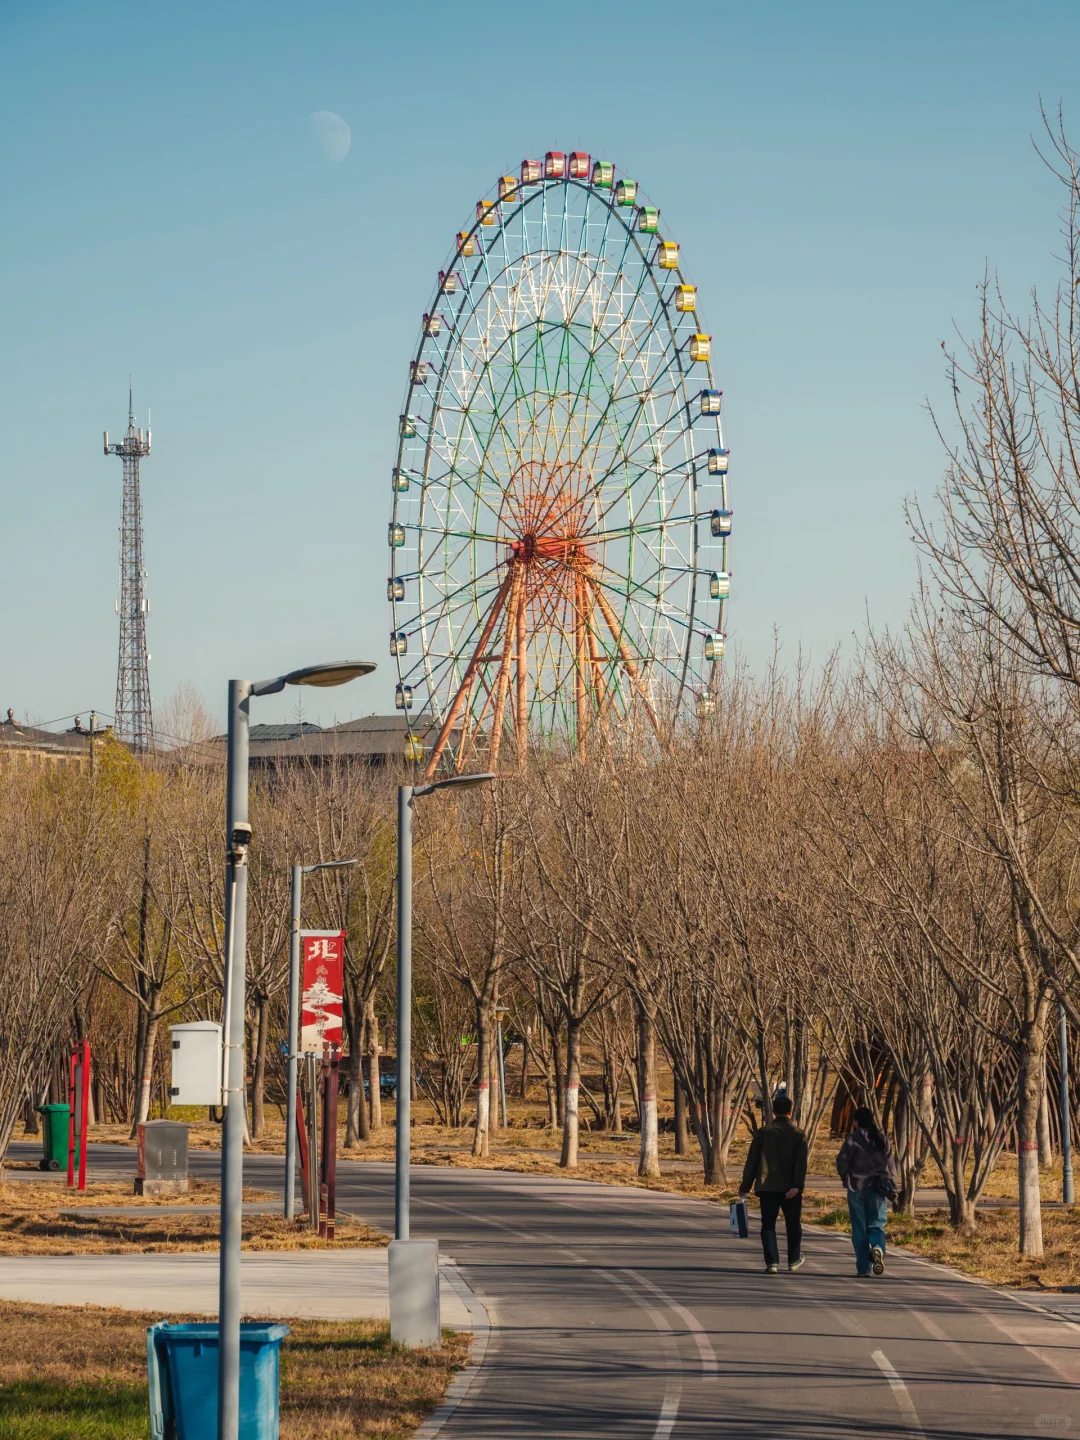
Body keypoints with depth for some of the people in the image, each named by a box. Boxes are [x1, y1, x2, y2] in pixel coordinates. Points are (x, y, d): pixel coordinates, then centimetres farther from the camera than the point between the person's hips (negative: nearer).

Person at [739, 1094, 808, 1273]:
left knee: (768, 1224, 2)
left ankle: (772, 1262, -9)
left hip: (767, 1187, 0)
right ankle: (793, 1260, 28)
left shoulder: (764, 1132, 1)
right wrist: (797, 1186, -17)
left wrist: (745, 1186, 4)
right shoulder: (798, 1134, 1)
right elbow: (801, 1163, -11)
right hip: (790, 1189, 0)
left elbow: (752, 1160, 1)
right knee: (793, 1224, 16)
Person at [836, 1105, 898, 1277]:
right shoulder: (881, 1139, 5)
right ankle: (877, 1248, -25)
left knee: (859, 1228, 5)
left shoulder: (853, 1139, -7)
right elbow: (890, 1164, 5)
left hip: (857, 1187, -3)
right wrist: (892, 1187, 10)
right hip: (877, 1190, 3)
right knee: (876, 1224, 8)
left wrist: (846, 1178, 9)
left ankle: (864, 1268, 3)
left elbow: (842, 1161, -10)